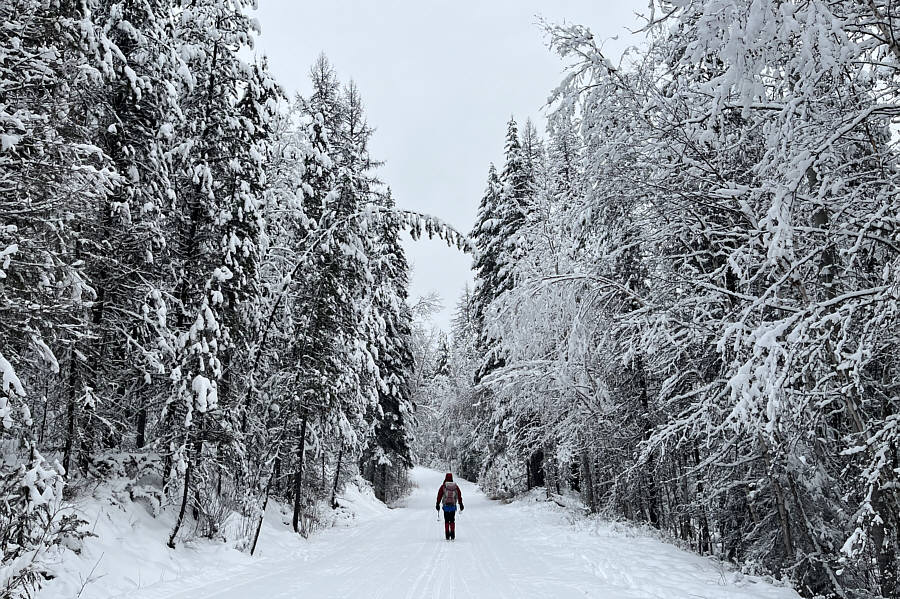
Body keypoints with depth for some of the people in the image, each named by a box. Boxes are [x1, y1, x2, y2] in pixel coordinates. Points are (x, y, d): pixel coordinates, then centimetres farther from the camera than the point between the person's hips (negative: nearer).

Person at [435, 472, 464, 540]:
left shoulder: (443, 486, -3)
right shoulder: (456, 486, 2)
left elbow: (439, 496, -2)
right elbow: (459, 496, 7)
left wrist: (437, 504, 6)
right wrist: (461, 504, 15)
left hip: (446, 506, -1)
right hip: (453, 506, 1)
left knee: (446, 521, 5)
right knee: (452, 520, 10)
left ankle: (447, 536, 2)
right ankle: (452, 535, 6)